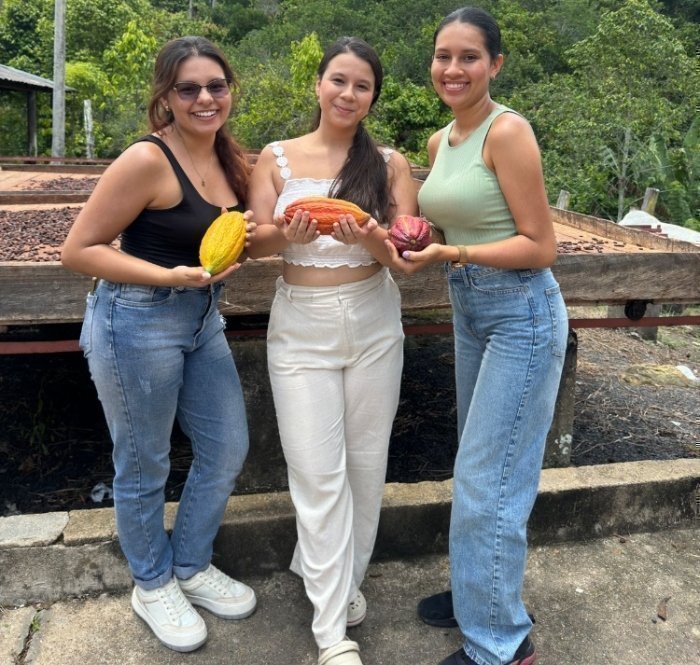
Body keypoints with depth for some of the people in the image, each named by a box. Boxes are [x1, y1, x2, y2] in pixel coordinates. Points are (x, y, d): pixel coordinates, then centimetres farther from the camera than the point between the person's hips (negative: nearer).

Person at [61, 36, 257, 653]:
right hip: (137, 323, -7)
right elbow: (79, 249, -16)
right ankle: (152, 586, 34)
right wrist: (169, 276, -24)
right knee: (144, 465, 8)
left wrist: (247, 235, -3)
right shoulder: (147, 161, -18)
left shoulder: (231, 159, 5)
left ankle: (191, 566, 37)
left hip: (203, 320, 8)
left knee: (228, 448, 14)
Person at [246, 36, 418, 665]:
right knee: (318, 472, -1)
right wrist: (287, 234, -25)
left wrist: (371, 240, -25)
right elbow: (255, 242, -3)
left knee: (366, 460, 10)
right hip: (301, 325, -1)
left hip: (374, 321, 1)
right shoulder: (276, 157, 3)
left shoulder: (389, 162, 3)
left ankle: (345, 578, 34)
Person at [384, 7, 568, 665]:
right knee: (476, 467, 18)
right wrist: (417, 240, 1)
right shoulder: (440, 142, 9)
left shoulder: (507, 131, -15)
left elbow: (540, 246, -16)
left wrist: (451, 254, -24)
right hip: (469, 311, 9)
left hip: (521, 315, -8)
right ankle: (480, 593, 38)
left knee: (486, 481, -3)